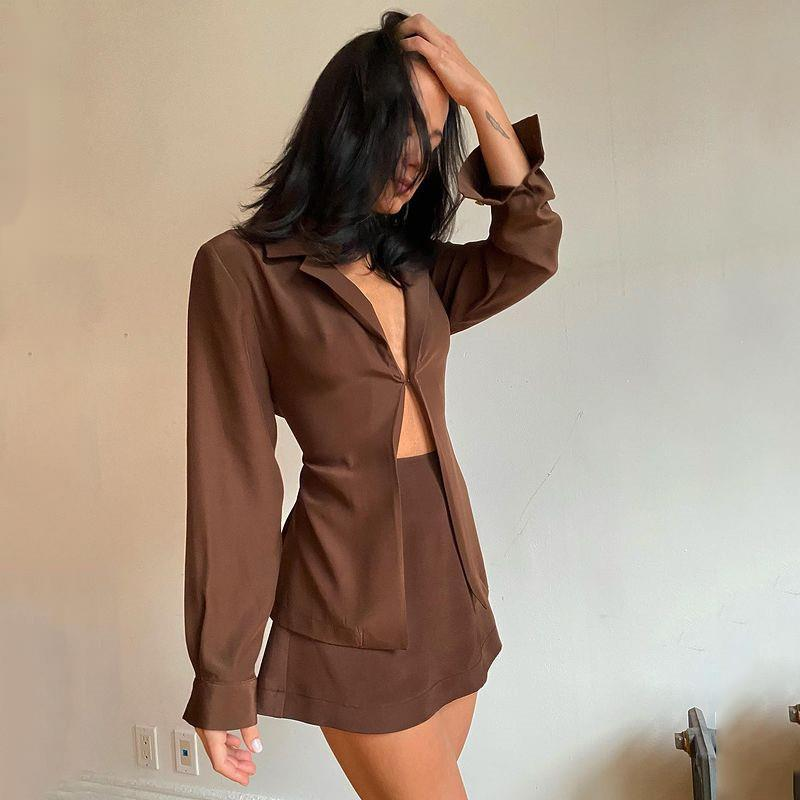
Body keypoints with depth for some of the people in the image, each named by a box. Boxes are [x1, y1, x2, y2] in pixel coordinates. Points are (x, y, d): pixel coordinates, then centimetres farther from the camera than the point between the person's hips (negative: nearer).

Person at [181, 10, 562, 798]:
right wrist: (221, 675, -9)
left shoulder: (414, 267, 11)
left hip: (450, 575, 7)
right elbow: (231, 474, -11)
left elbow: (529, 251, -5)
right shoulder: (241, 266, -9)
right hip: (352, 590, -6)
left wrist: (479, 97, -6)